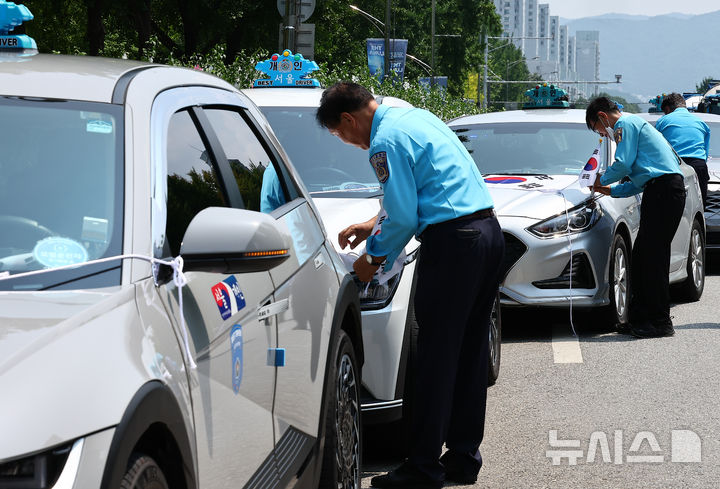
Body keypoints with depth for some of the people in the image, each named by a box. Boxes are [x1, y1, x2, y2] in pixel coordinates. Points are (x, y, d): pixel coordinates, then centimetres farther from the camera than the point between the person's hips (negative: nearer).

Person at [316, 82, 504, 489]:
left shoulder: (386, 141, -10)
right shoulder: (416, 117, 20)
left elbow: (404, 217, -12)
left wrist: (374, 259, 3)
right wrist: (374, 225, 33)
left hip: (453, 242, -10)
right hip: (489, 231, 10)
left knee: (437, 354, -5)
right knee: (470, 349, 13)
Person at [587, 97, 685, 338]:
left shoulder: (625, 124, -2)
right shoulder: (634, 124, 29)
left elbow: (623, 164, -11)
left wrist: (603, 179, 7)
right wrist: (612, 190, 25)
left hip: (664, 189, -10)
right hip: (663, 190, 10)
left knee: (653, 256, -9)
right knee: (642, 255, 11)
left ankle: (660, 321, -9)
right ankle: (640, 318, 14)